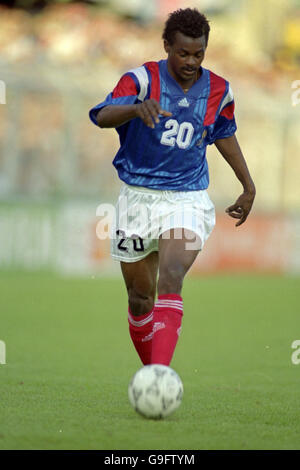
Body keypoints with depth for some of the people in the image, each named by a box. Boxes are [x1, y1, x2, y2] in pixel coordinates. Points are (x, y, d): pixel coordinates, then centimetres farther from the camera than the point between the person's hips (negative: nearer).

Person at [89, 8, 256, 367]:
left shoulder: (219, 91, 1)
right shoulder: (142, 79, -10)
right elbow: (103, 116, -28)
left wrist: (249, 187, 23)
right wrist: (136, 108, -49)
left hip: (188, 200, 0)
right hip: (137, 199, 0)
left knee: (171, 278, -24)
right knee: (140, 294, 8)